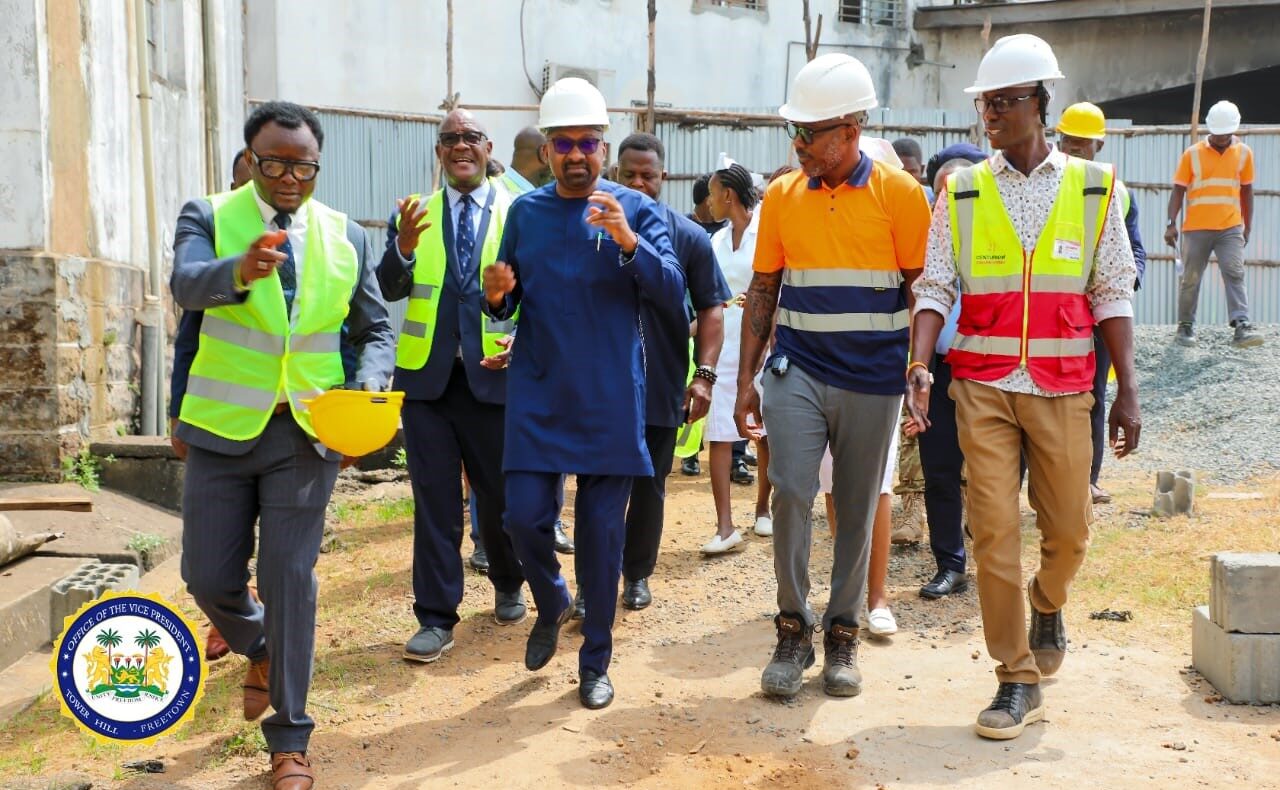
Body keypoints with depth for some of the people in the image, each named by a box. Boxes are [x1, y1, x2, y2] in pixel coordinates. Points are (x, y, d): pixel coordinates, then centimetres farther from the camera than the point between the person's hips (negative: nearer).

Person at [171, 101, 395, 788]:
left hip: (308, 428, 0)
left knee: (290, 578, -1)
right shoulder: (209, 216, -3)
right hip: (224, 426, 0)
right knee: (208, 576, 5)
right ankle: (260, 648, 39)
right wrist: (239, 269, -47)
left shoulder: (345, 235, 4)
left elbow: (374, 329, 9)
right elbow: (186, 283, -24)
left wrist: (369, 391, -12)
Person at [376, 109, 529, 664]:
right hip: (427, 374, 1)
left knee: (500, 494, 11)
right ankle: (435, 618, 12)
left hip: (495, 375, -1)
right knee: (434, 499, 3)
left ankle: (508, 587, 37)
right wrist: (403, 245, -21)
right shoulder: (414, 214, 7)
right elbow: (389, 290, -2)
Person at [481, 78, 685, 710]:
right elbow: (509, 306, 13)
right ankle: (551, 604, 29)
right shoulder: (525, 211, 8)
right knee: (524, 516, -4)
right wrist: (497, 295, -10)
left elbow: (672, 295, -12)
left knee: (602, 530, 4)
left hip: (611, 399, -2)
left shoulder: (637, 211, -1)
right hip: (538, 394, 2)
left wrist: (629, 242, -27)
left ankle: (595, 662, 20)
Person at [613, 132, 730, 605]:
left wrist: (705, 374, -8)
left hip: (661, 385, 1)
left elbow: (711, 310, 1)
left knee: (649, 487, 12)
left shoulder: (689, 238, 0)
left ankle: (638, 575, 27)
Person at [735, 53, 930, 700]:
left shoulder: (898, 193, -4)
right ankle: (793, 631, 5)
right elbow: (762, 290, 9)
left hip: (873, 379, -1)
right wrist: (745, 379, 5)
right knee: (790, 492, -12)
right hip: (798, 371, 1)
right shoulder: (781, 195, 4)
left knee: (857, 512, 8)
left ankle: (841, 636, 23)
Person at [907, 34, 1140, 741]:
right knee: (993, 531, -2)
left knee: (1067, 529, 7)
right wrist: (920, 366, -17)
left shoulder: (1093, 188, 4)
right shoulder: (961, 194, 3)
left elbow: (1112, 295, 5)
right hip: (982, 386, 0)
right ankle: (1018, 682, 11)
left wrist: (1126, 391, 1)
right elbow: (934, 288, -1)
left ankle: (1047, 604, 42)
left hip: (1062, 388, 0)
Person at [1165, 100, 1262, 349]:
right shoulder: (1192, 154, 0)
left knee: (1235, 273, -13)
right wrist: (1171, 223, -10)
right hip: (1196, 228, -1)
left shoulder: (1244, 153, 7)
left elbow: (1246, 190, 14)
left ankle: (1241, 326, -22)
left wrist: (1248, 226, 14)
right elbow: (1178, 190, 0)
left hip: (1231, 228, 1)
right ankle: (1185, 326, 18)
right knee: (1190, 279, 5)